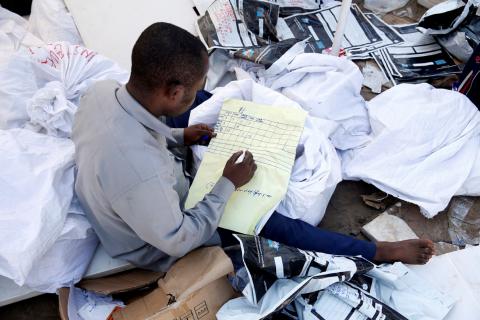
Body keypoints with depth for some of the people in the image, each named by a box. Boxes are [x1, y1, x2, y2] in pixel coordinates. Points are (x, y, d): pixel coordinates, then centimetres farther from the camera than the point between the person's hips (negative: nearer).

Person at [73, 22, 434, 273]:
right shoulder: (141, 171, -46)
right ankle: (380, 251, 12)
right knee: (278, 225, -6)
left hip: (159, 191, 7)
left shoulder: (101, 91, -22)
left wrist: (176, 136, -5)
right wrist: (228, 185, -22)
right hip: (164, 245, -7)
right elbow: (178, 241, -29)